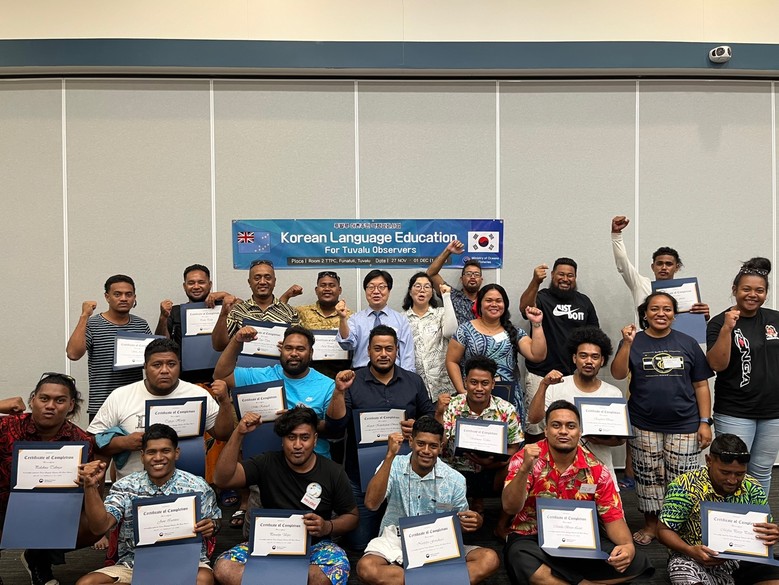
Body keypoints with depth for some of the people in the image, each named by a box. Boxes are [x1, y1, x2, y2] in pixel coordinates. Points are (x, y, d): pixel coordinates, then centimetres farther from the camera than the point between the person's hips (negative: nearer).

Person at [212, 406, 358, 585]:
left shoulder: (333, 472, -1)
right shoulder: (267, 463, -1)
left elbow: (351, 516, 7)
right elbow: (223, 479, -13)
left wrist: (328, 527, -14)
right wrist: (239, 434, -23)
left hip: (315, 546, -1)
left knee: (338, 567, -35)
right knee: (223, 567, -26)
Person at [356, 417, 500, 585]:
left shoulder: (455, 480, -1)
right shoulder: (393, 466, -5)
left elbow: (461, 523, 8)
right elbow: (372, 503, -21)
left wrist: (475, 522, -18)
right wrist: (390, 456, -25)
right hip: (396, 541, -1)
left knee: (490, 559, -21)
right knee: (366, 568, -34)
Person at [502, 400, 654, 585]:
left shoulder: (596, 470, -4)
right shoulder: (526, 458, -13)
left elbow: (612, 516, 0)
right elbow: (510, 508, -21)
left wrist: (627, 546, -22)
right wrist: (524, 469, -37)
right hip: (532, 539, -3)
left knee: (635, 562, -15)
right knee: (519, 559, -37)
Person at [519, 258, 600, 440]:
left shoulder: (584, 301, 11)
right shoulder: (542, 297, -3)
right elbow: (524, 308, -26)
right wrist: (535, 282, -42)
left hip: (574, 376, 4)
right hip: (540, 375, -3)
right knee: (536, 428, 0)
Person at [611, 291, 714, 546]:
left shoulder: (688, 343, 4)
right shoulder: (634, 342, 2)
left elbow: (701, 385, 5)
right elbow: (618, 374, -10)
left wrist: (705, 422, 0)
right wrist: (627, 344, -21)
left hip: (683, 425, 0)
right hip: (644, 426, 0)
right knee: (648, 477, 10)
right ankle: (650, 524, 26)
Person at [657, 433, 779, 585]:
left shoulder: (752, 488, -3)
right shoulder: (685, 487, -17)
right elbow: (664, 531, -12)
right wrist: (690, 550, -30)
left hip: (741, 557, 4)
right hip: (694, 558, -4)